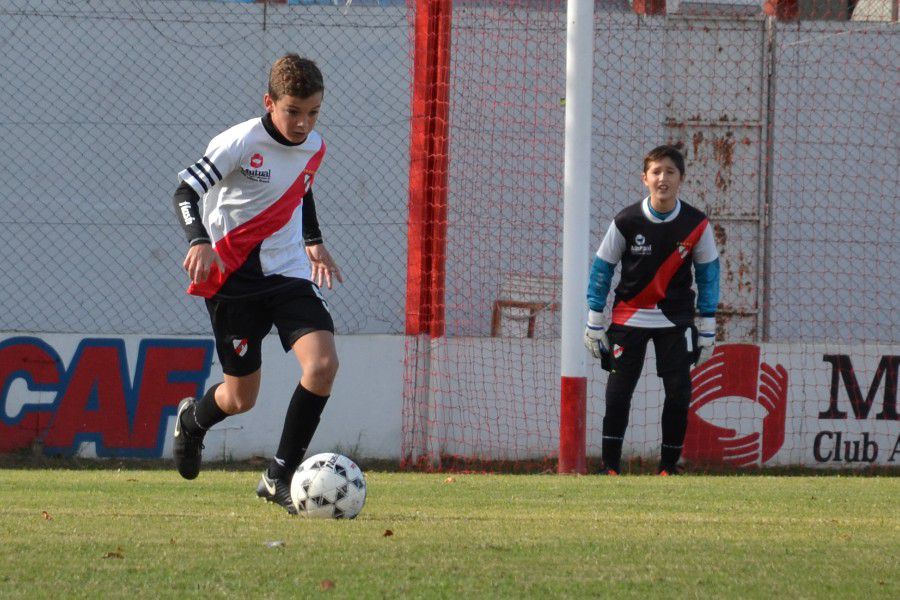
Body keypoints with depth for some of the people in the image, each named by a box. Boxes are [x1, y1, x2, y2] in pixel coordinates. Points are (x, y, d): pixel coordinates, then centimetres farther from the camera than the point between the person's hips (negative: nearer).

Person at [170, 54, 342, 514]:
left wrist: (314, 242, 24)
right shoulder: (239, 143, -15)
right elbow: (186, 191, -18)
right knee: (241, 398, 3)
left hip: (290, 274, 5)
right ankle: (193, 419, 41)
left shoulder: (314, 147, 5)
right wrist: (199, 241, -34)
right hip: (234, 278, -5)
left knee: (323, 363, -19)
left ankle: (280, 476, -8)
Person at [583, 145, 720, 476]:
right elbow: (601, 269, -1)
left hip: (675, 320, 1)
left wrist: (708, 327, 2)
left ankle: (668, 467, 7)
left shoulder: (696, 224, -7)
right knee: (618, 392, -5)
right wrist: (595, 323, -1)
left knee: (679, 393, -5)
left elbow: (708, 274, 4)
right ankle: (610, 467, 5)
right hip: (628, 317, -1)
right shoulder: (626, 221, -11)